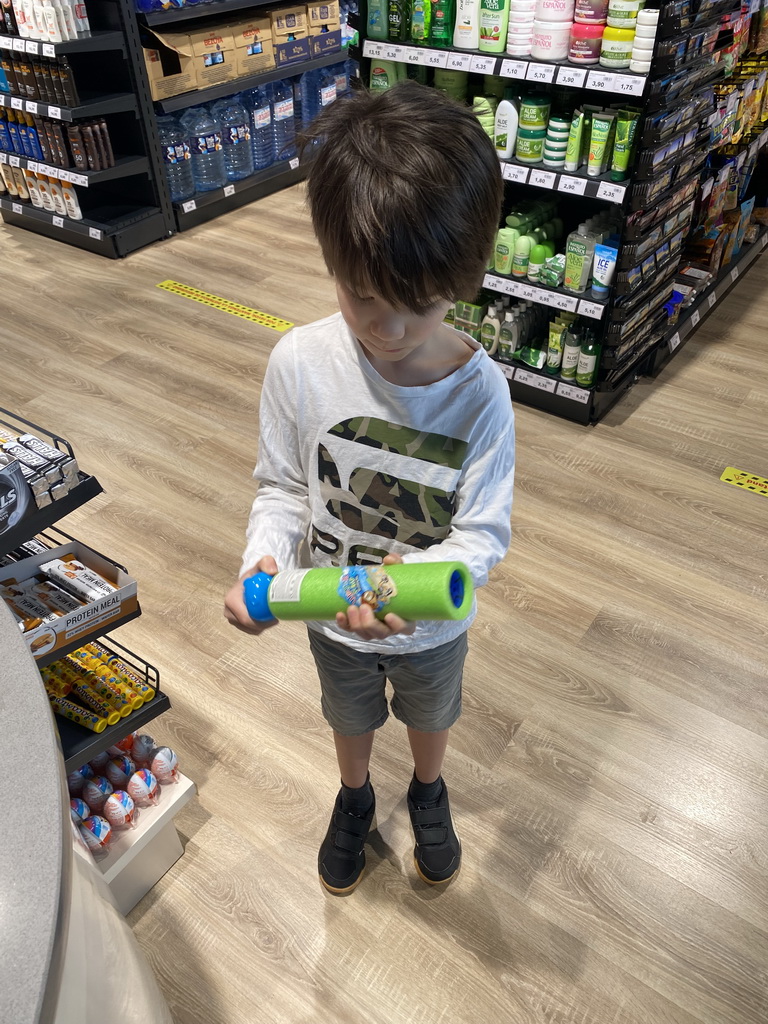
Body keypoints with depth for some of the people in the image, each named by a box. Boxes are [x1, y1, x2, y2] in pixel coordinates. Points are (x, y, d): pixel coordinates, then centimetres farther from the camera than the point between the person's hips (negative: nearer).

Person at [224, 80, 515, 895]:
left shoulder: (478, 390, -27)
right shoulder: (300, 362, -25)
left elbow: (485, 532, -22)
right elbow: (283, 487, -12)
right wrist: (263, 562, -31)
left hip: (432, 621, 0)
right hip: (335, 615, 1)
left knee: (430, 714, 31)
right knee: (350, 715, 31)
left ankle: (428, 794, 66)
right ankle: (354, 799, 65)